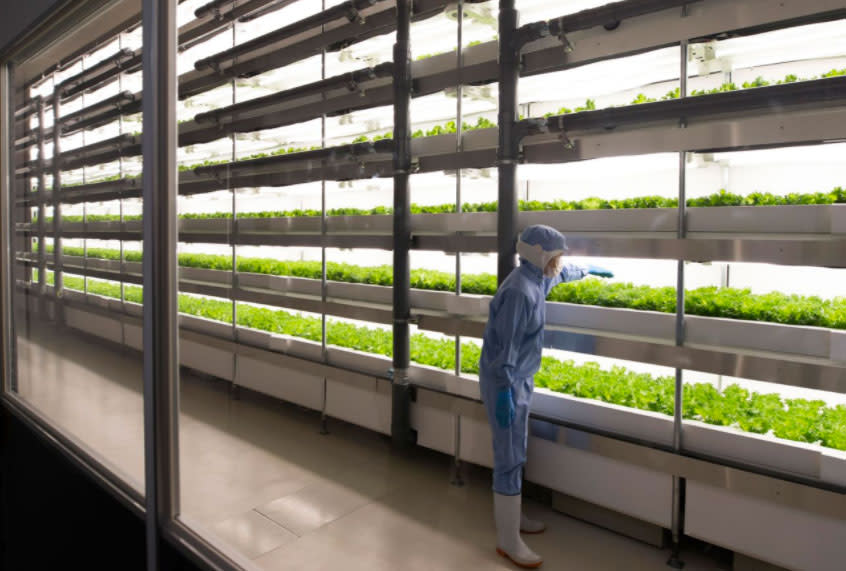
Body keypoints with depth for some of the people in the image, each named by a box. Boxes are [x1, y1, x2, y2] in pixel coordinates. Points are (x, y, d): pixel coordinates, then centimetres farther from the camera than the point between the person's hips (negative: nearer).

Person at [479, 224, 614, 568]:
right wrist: (504, 392, -26)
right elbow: (505, 347, -25)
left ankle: (511, 516, 34)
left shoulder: (536, 280, 9)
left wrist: (588, 270, 48)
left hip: (520, 379, 10)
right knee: (510, 458, -3)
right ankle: (508, 540, 8)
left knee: (515, 453, 19)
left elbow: (560, 274, 33)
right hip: (506, 382, -10)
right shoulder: (519, 291, -23)